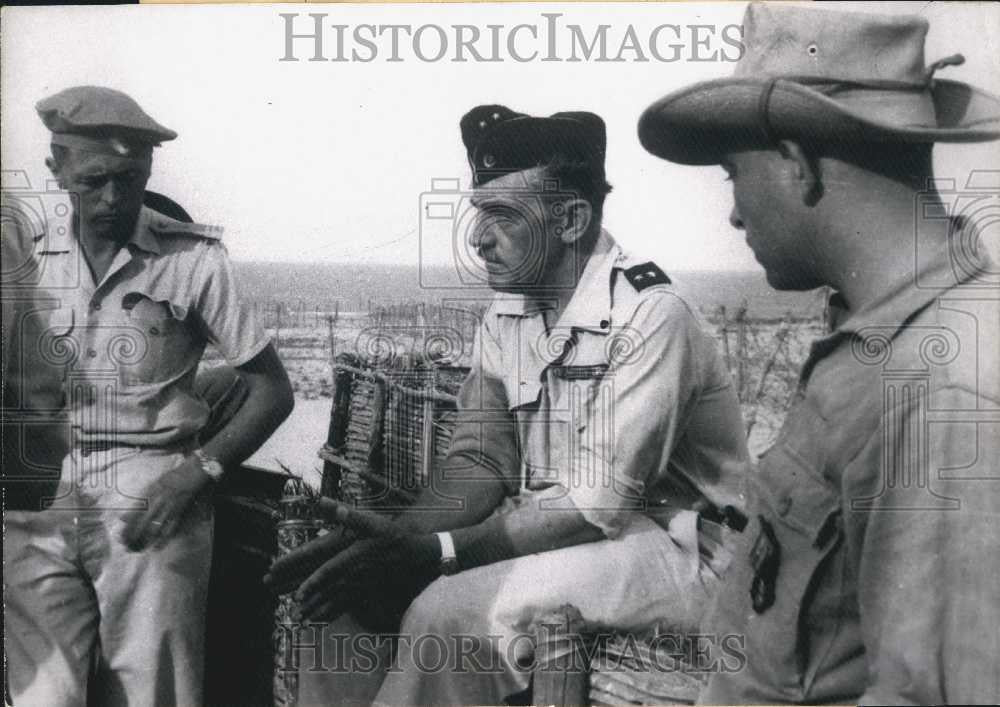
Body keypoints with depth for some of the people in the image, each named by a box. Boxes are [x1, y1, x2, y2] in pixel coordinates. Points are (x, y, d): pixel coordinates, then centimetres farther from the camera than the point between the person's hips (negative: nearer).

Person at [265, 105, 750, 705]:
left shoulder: (648, 313, -21)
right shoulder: (506, 312, 3)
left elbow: (600, 502, -24)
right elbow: (479, 462, 1)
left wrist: (436, 551, -26)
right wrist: (398, 538, -18)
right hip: (549, 528, 7)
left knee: (449, 612, -29)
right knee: (340, 584, -8)